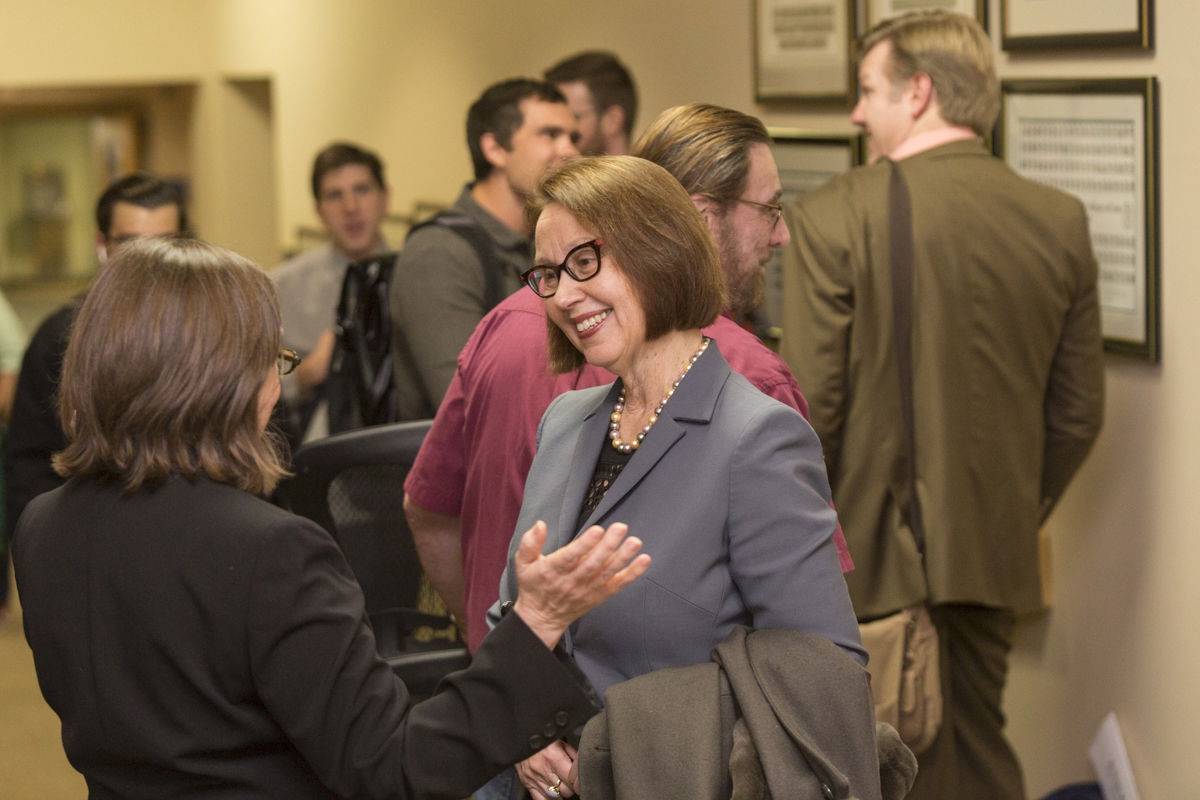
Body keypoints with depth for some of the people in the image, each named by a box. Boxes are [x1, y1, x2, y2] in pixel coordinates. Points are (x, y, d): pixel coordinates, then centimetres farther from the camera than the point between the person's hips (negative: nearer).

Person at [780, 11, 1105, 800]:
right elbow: (1078, 413, 7)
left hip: (870, 559, -5)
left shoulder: (834, 217, -13)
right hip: (994, 558, 5)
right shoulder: (1060, 220, 2)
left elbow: (810, 406, -12)